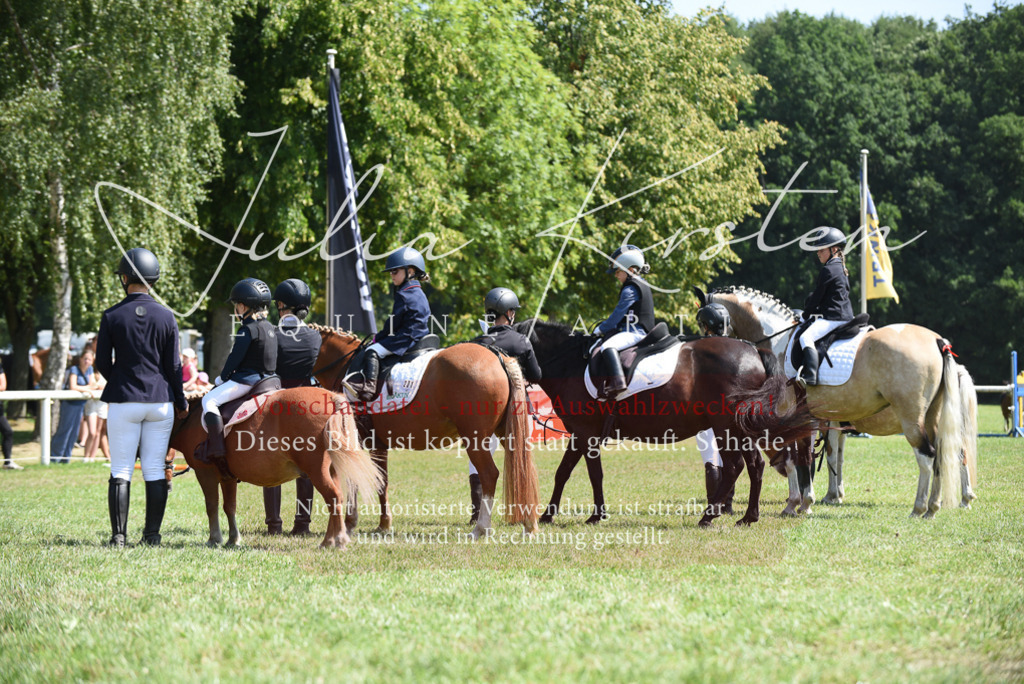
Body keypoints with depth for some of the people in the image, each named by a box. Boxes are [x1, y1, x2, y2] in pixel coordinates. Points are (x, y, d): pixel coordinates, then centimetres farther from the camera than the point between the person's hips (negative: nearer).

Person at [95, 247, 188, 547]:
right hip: (160, 400, 2)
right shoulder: (166, 317, -1)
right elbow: (173, 365, 1)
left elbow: (102, 363, 0)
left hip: (123, 401, -2)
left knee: (121, 471, 2)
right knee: (155, 471, 5)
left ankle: (118, 535, -1)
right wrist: (181, 403, 12)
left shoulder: (112, 316, -5)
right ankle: (152, 534, 5)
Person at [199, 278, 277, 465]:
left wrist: (222, 377, 1)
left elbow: (235, 358, -15)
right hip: (266, 377, 10)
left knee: (210, 400, -13)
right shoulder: (270, 328, 14)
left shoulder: (247, 329, -15)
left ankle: (216, 447, -22)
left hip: (246, 379, -10)